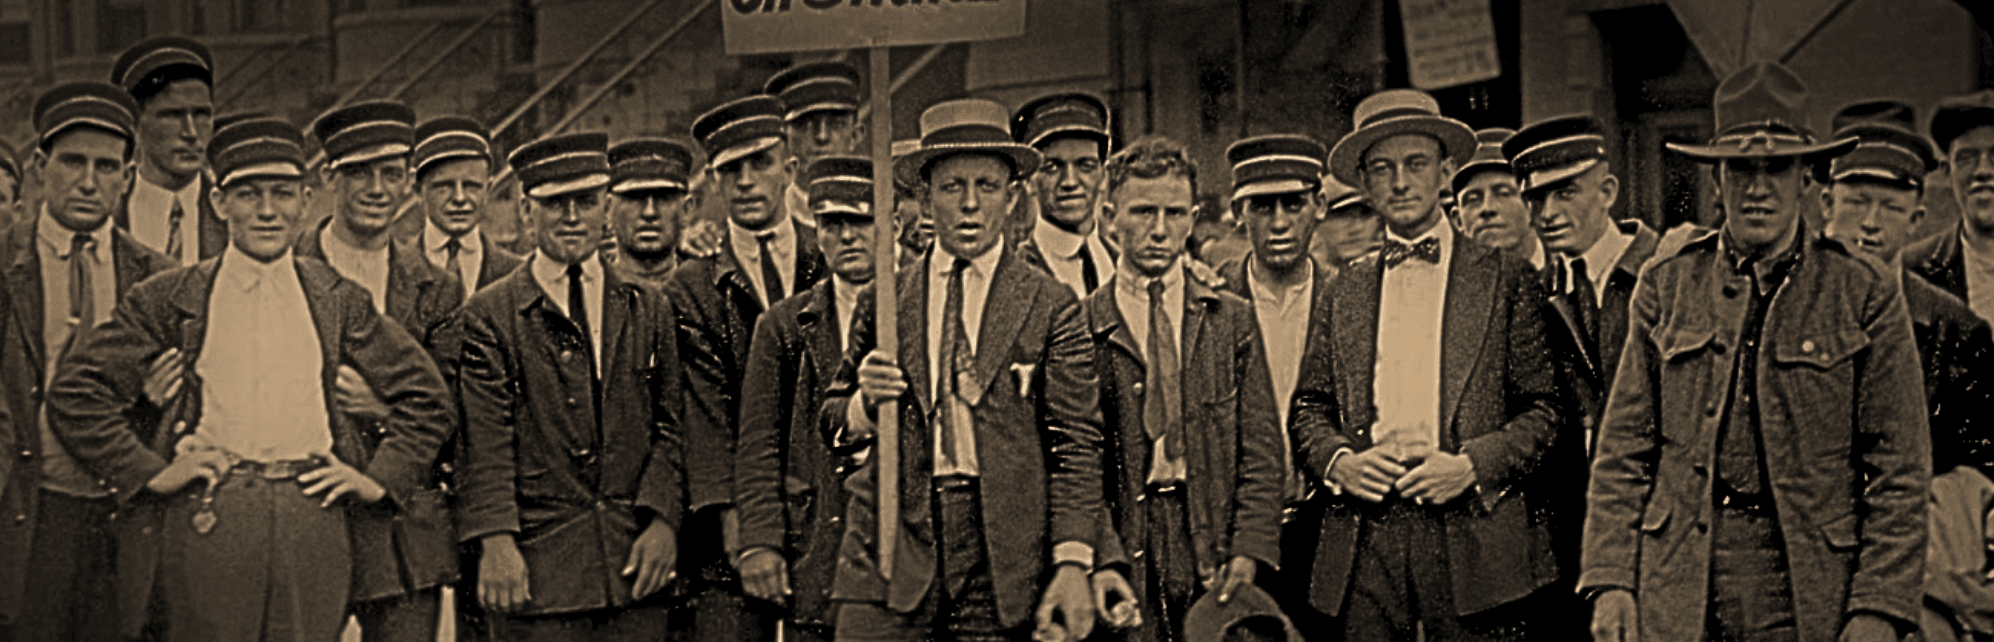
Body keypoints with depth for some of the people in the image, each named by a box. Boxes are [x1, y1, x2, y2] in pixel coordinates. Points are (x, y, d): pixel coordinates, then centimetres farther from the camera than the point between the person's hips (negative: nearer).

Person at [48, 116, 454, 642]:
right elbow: (74, 391, 3)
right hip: (204, 519, -1)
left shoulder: (339, 300, 12)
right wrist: (147, 472, -3)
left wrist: (381, 479, 7)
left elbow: (426, 397, 18)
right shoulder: (169, 298, 6)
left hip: (315, 520, 2)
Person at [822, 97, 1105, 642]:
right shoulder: (882, 302, 10)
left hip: (1003, 561, -1)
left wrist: (1073, 565, -11)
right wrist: (865, 403, -5)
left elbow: (1076, 448, 0)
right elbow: (833, 423, 18)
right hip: (890, 549, 2)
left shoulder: (1051, 308, 4)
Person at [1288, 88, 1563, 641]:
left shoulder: (1505, 279, 7)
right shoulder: (1344, 291, 14)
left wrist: (1473, 465, -10)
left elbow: (1543, 406, 4)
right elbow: (1308, 407, 15)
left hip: (1474, 540, -2)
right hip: (1363, 540, 2)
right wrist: (1339, 461, -4)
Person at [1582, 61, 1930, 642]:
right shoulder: (1665, 288, 6)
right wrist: (1610, 580, -3)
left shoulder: (1865, 294, 2)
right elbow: (1623, 452, 6)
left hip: (1812, 590, -1)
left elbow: (1900, 469, 0)